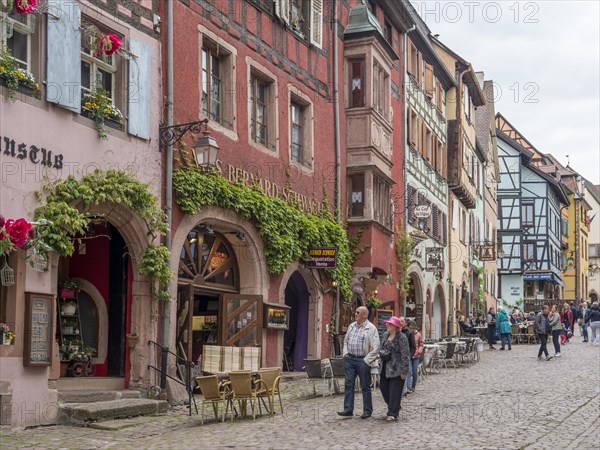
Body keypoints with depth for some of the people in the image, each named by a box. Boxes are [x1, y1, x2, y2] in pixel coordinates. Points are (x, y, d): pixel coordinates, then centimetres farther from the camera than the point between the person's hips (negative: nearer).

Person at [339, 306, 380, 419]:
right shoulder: (351, 326, 12)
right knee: (348, 384, 2)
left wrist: (366, 361, -13)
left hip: (362, 360, -5)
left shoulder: (371, 328, -7)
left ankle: (367, 410, 15)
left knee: (365, 386, 4)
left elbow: (376, 347, -11)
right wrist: (345, 354, 7)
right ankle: (348, 410, 6)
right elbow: (346, 341, 22)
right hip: (349, 359, 5)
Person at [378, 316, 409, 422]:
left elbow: (405, 355, -15)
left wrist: (404, 371, -16)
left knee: (394, 392, -4)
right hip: (385, 368, 8)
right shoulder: (385, 335, 10)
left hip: (396, 369, -8)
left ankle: (393, 414, 3)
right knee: (383, 387, 11)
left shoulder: (401, 337, -14)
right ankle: (392, 408, 30)